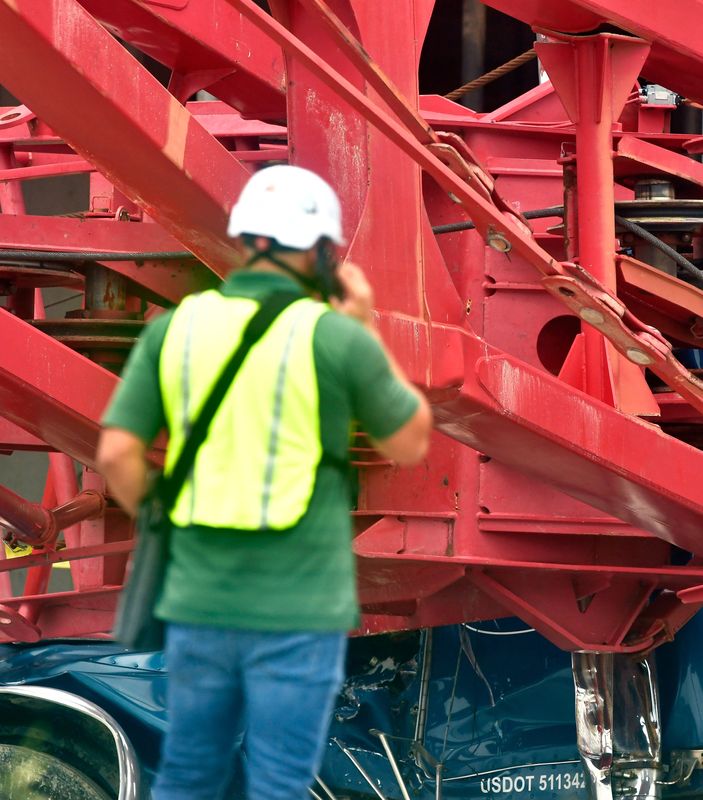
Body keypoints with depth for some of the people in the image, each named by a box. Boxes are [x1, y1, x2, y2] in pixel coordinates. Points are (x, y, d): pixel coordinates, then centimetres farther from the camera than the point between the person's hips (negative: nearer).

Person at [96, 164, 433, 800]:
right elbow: (411, 443, 4)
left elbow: (116, 452, 0)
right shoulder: (337, 338, -9)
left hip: (200, 600, 4)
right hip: (301, 606, -4)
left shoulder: (175, 327, 2)